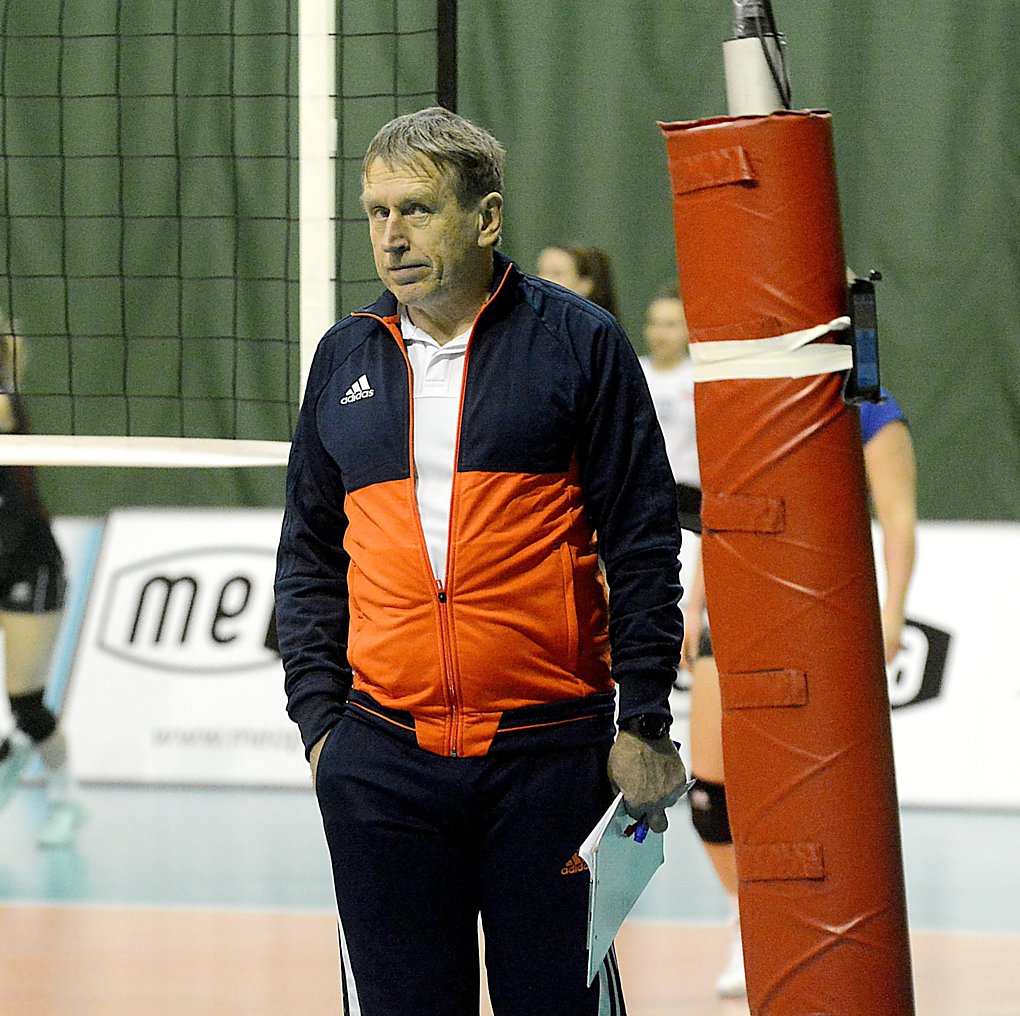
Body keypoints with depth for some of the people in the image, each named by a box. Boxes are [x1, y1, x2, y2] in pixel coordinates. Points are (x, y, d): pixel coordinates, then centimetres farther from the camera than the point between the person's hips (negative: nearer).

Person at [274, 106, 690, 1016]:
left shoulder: (577, 343, -1)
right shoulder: (346, 361, 10)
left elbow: (643, 544, -1)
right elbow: (310, 557, 17)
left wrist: (644, 725, -4)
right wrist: (319, 719, 8)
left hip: (550, 754, -3)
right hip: (384, 760, 3)